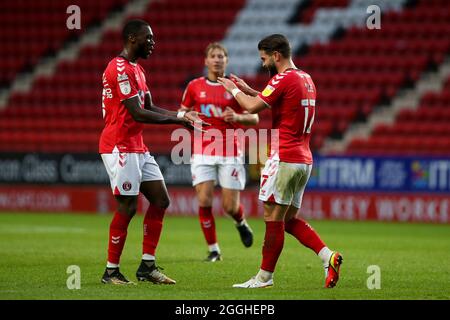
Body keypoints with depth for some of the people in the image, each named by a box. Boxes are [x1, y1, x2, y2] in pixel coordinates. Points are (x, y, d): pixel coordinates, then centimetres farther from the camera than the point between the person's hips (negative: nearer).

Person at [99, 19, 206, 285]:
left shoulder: (137, 69, 17)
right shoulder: (120, 69, -16)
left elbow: (150, 107, 16)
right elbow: (138, 113, -21)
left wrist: (181, 115, 1)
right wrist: (179, 120, -17)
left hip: (138, 148, 10)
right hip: (120, 147, -10)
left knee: (161, 201, 8)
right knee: (127, 207, -8)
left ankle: (147, 266, 12)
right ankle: (111, 271, 2)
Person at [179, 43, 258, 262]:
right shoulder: (194, 86, 4)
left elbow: (254, 118, 2)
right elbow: (182, 112, 16)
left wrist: (238, 117, -18)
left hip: (230, 153, -1)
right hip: (203, 151, 1)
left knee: (230, 206, -3)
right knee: (204, 200, -11)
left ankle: (241, 223, 34)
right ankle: (213, 250, 3)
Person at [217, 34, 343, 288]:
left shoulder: (283, 79, -13)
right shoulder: (306, 79, 16)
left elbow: (253, 107, -15)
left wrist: (234, 90, 3)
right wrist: (248, 89, 25)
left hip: (284, 159, -9)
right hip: (304, 159, 9)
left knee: (274, 217, -3)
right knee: (290, 220, 13)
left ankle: (265, 277, 1)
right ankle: (328, 256, -1)